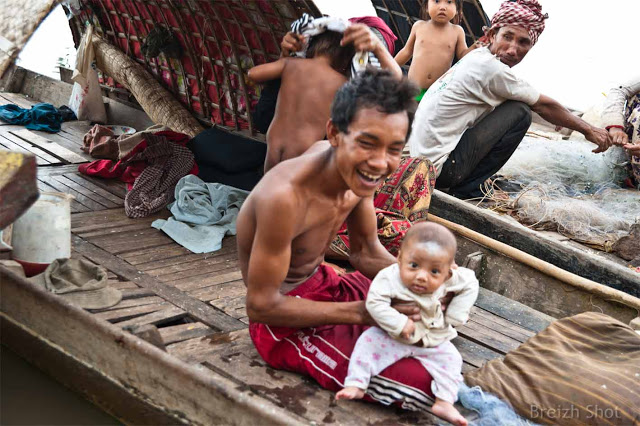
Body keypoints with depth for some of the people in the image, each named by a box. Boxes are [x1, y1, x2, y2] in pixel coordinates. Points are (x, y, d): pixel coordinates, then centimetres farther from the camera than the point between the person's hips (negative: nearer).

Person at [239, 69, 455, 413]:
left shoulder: (356, 171, -10)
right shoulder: (285, 197, -35)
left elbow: (366, 252, 3)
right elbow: (261, 305, -26)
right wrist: (364, 312, -26)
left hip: (324, 284, 8)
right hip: (285, 320, -8)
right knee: (423, 383, -17)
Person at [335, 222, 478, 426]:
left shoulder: (449, 279, -20)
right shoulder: (389, 277, -29)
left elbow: (471, 283, -4)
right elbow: (375, 303, -34)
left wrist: (455, 315, -10)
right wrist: (399, 324, -37)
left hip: (433, 341, 2)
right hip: (391, 337, -2)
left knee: (450, 358, -11)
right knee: (368, 341, -20)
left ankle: (444, 402, -6)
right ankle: (356, 385, -14)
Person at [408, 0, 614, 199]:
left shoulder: (477, 56, 10)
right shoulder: (491, 68, -17)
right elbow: (543, 106, -5)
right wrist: (589, 130, 8)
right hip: (439, 168, -9)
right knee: (520, 111, -9)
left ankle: (466, 186, 16)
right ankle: (468, 189, -4)